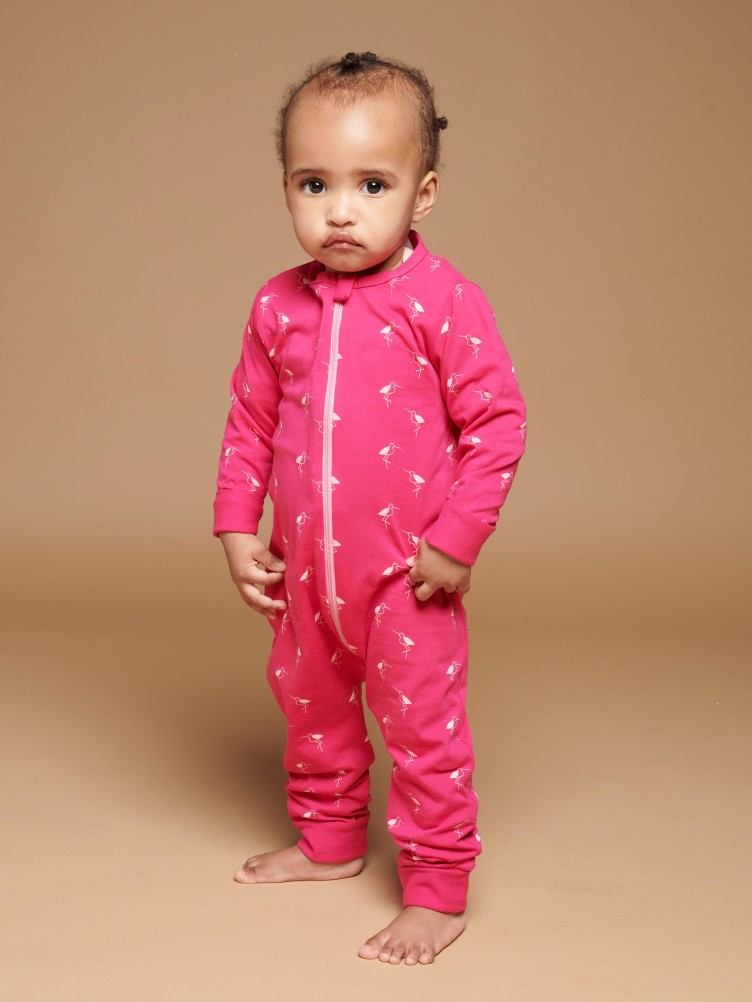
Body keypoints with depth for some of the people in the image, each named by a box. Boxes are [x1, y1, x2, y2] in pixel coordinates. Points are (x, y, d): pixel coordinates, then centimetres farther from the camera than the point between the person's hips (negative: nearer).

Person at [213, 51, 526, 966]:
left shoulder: (442, 300, -16)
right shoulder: (279, 307, -1)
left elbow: (497, 421, -14)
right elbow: (250, 422, 10)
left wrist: (455, 540, -15)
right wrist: (235, 526, 4)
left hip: (405, 572, -5)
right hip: (304, 570, 6)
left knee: (422, 724, 4)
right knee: (310, 706, 22)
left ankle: (437, 889, 20)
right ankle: (328, 838, 45)